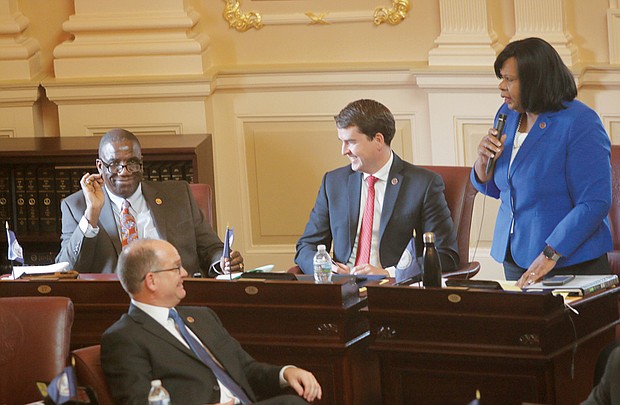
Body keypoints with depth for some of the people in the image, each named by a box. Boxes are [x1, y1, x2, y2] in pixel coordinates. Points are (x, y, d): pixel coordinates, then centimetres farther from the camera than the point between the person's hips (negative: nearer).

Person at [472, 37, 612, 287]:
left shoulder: (580, 124, -17)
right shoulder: (508, 115, 6)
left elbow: (595, 203, -22)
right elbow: (493, 189, 16)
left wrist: (550, 255, -26)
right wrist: (484, 161, -7)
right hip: (515, 256, 7)